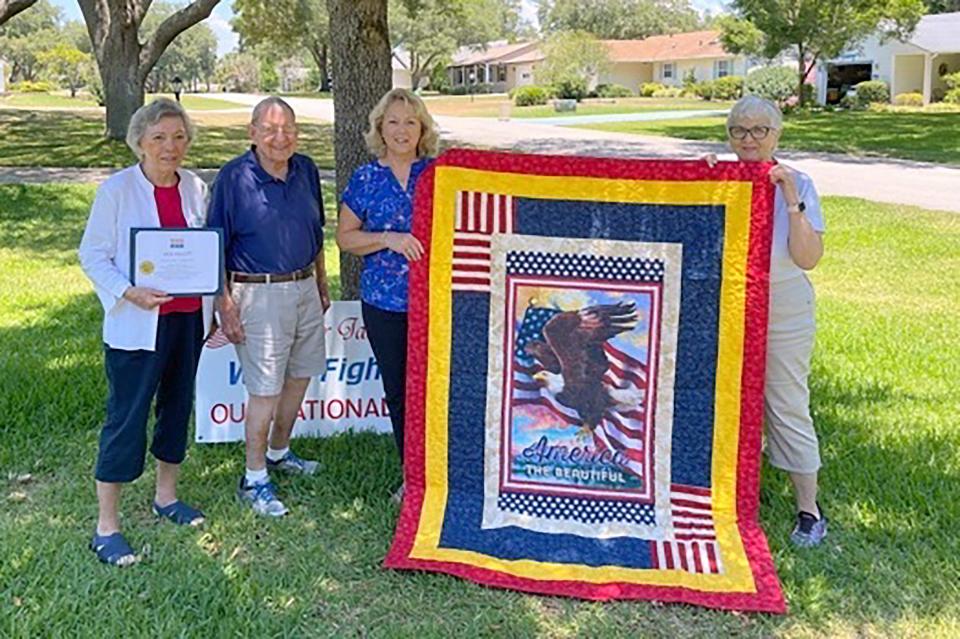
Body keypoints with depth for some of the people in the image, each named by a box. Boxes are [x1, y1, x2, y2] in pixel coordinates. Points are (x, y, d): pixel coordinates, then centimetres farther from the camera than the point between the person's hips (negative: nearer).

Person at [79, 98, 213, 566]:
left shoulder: (195, 187, 5)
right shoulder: (117, 189, -9)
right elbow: (92, 255, -7)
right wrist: (129, 293, -22)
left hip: (188, 317, 6)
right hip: (138, 323, -5)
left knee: (178, 405, 16)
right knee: (126, 417, -2)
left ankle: (166, 496, 35)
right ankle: (106, 526, 8)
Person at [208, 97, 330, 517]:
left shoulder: (306, 170, 6)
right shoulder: (234, 177, -11)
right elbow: (215, 246, -10)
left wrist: (322, 284, 19)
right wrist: (225, 305, -14)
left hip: (305, 288, 7)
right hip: (260, 294, -6)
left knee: (300, 375, 17)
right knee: (265, 390, -3)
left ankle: (278, 453, 37)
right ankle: (254, 479, 11)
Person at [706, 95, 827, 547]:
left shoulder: (796, 185, -4)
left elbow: (808, 258, -13)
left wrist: (791, 202, -20)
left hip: (782, 314, -3)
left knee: (788, 408, 0)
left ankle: (809, 509, 13)